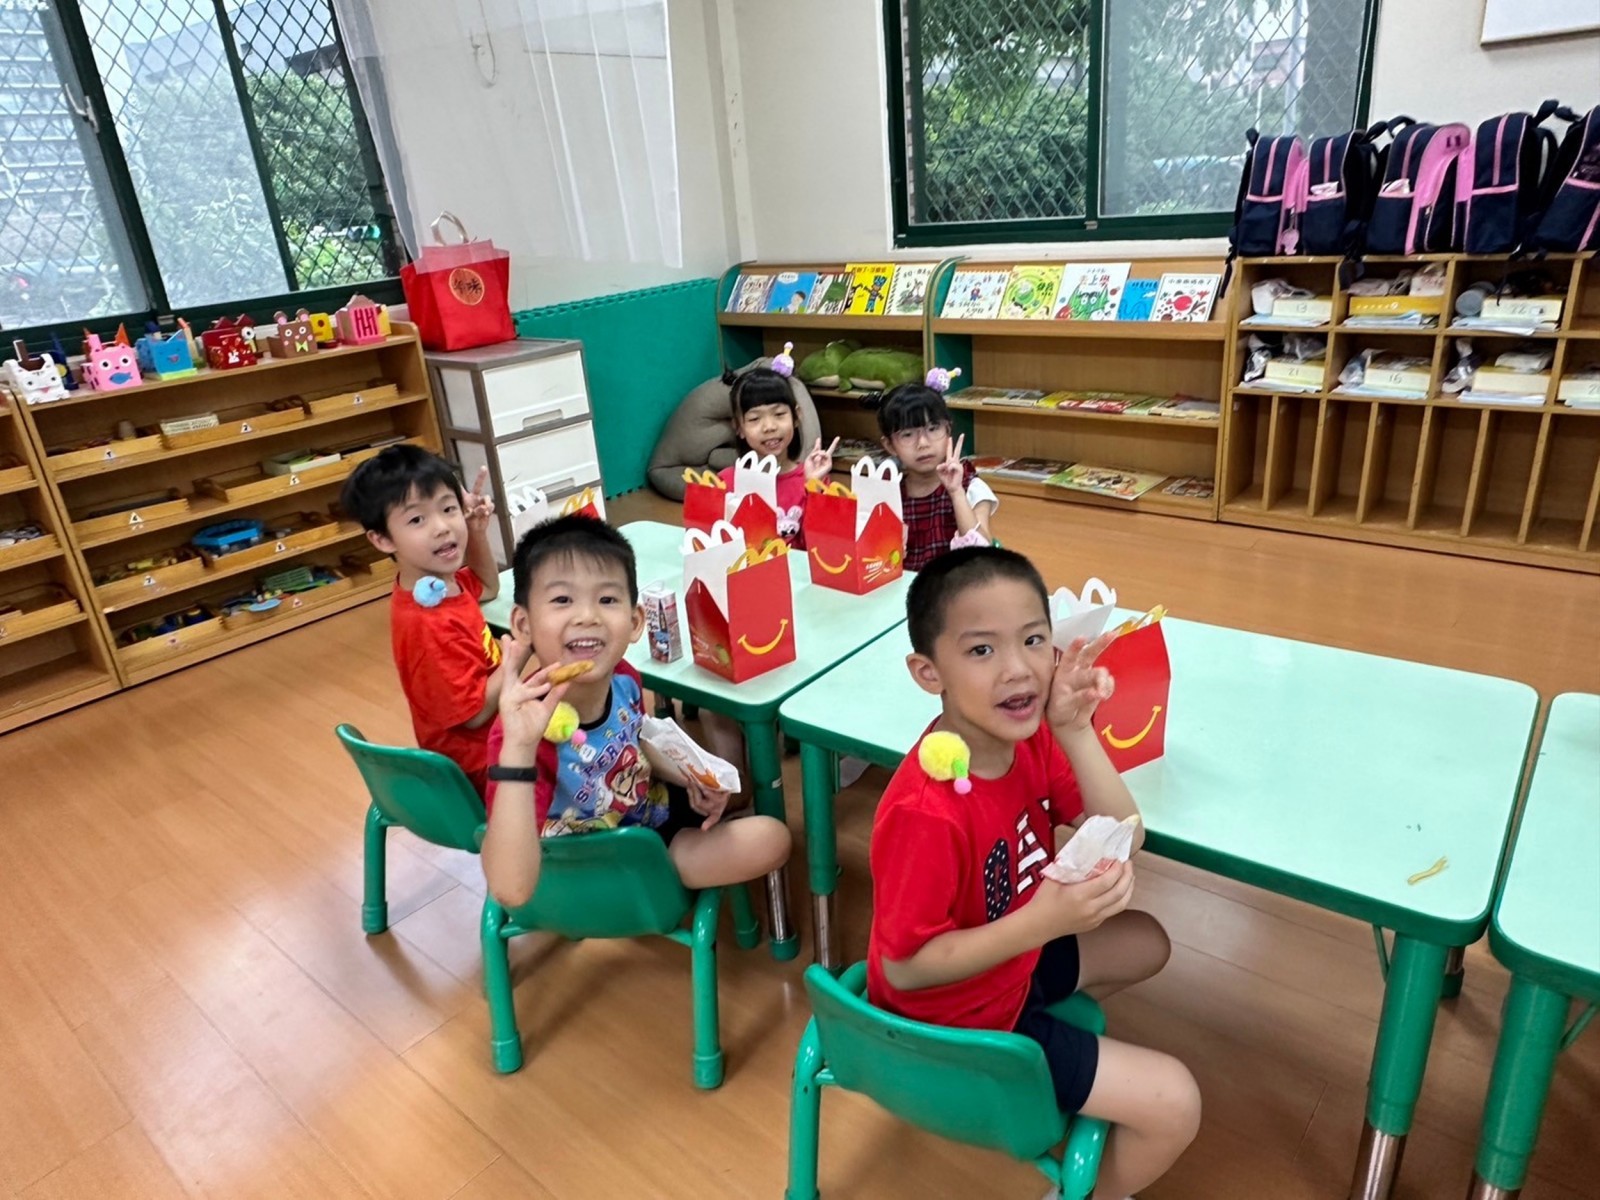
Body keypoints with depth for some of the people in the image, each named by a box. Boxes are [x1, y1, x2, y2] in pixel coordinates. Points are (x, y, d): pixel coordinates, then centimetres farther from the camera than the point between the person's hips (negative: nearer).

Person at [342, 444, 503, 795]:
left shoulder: (444, 581, -6)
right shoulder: (428, 624, -32)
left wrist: (478, 532, 1)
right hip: (477, 764, -9)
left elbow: (489, 587, 17)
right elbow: (475, 711, -27)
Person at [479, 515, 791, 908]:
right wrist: (518, 748, -58)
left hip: (650, 811, 7)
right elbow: (511, 890, -50)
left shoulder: (623, 679, -18)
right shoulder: (525, 729, -38)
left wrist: (688, 778, -9)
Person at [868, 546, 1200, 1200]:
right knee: (1174, 1104, -4)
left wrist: (1074, 732, -30)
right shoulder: (927, 811, -37)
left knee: (1147, 942, 23)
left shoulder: (1031, 734, -14)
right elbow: (904, 967, -29)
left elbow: (1124, 839, -16)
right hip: (957, 1015, -8)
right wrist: (1044, 920, -36)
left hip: (1010, 963, 8)